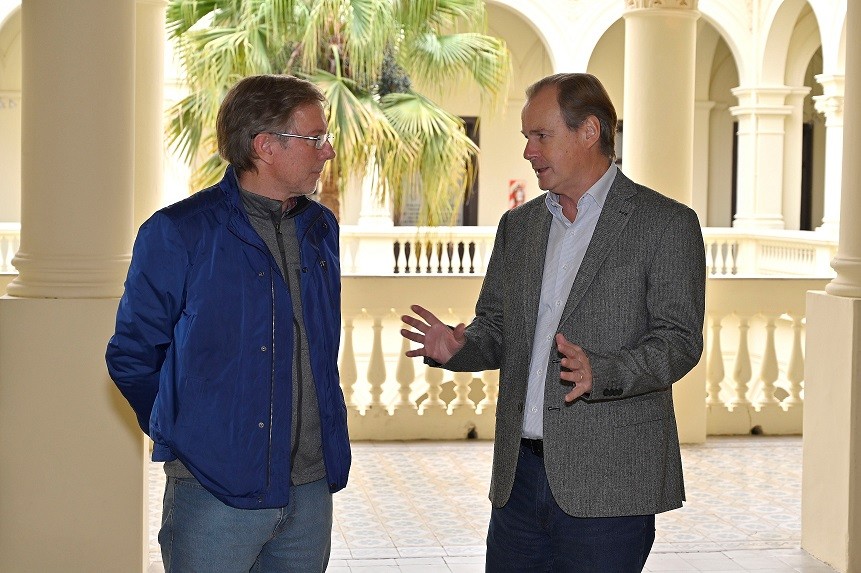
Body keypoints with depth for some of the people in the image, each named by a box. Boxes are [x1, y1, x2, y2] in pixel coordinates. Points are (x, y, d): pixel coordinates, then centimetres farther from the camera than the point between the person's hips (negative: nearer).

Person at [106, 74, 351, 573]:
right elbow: (132, 356, -1)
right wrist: (184, 435, 4)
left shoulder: (321, 229, 9)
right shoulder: (178, 234, -9)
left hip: (310, 489, 5)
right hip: (216, 491, -5)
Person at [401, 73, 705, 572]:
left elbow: (678, 340, -10)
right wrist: (457, 347, -3)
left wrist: (598, 374, -27)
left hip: (607, 482, -5)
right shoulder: (518, 225, 15)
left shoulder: (667, 224, -3)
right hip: (520, 474, 6)